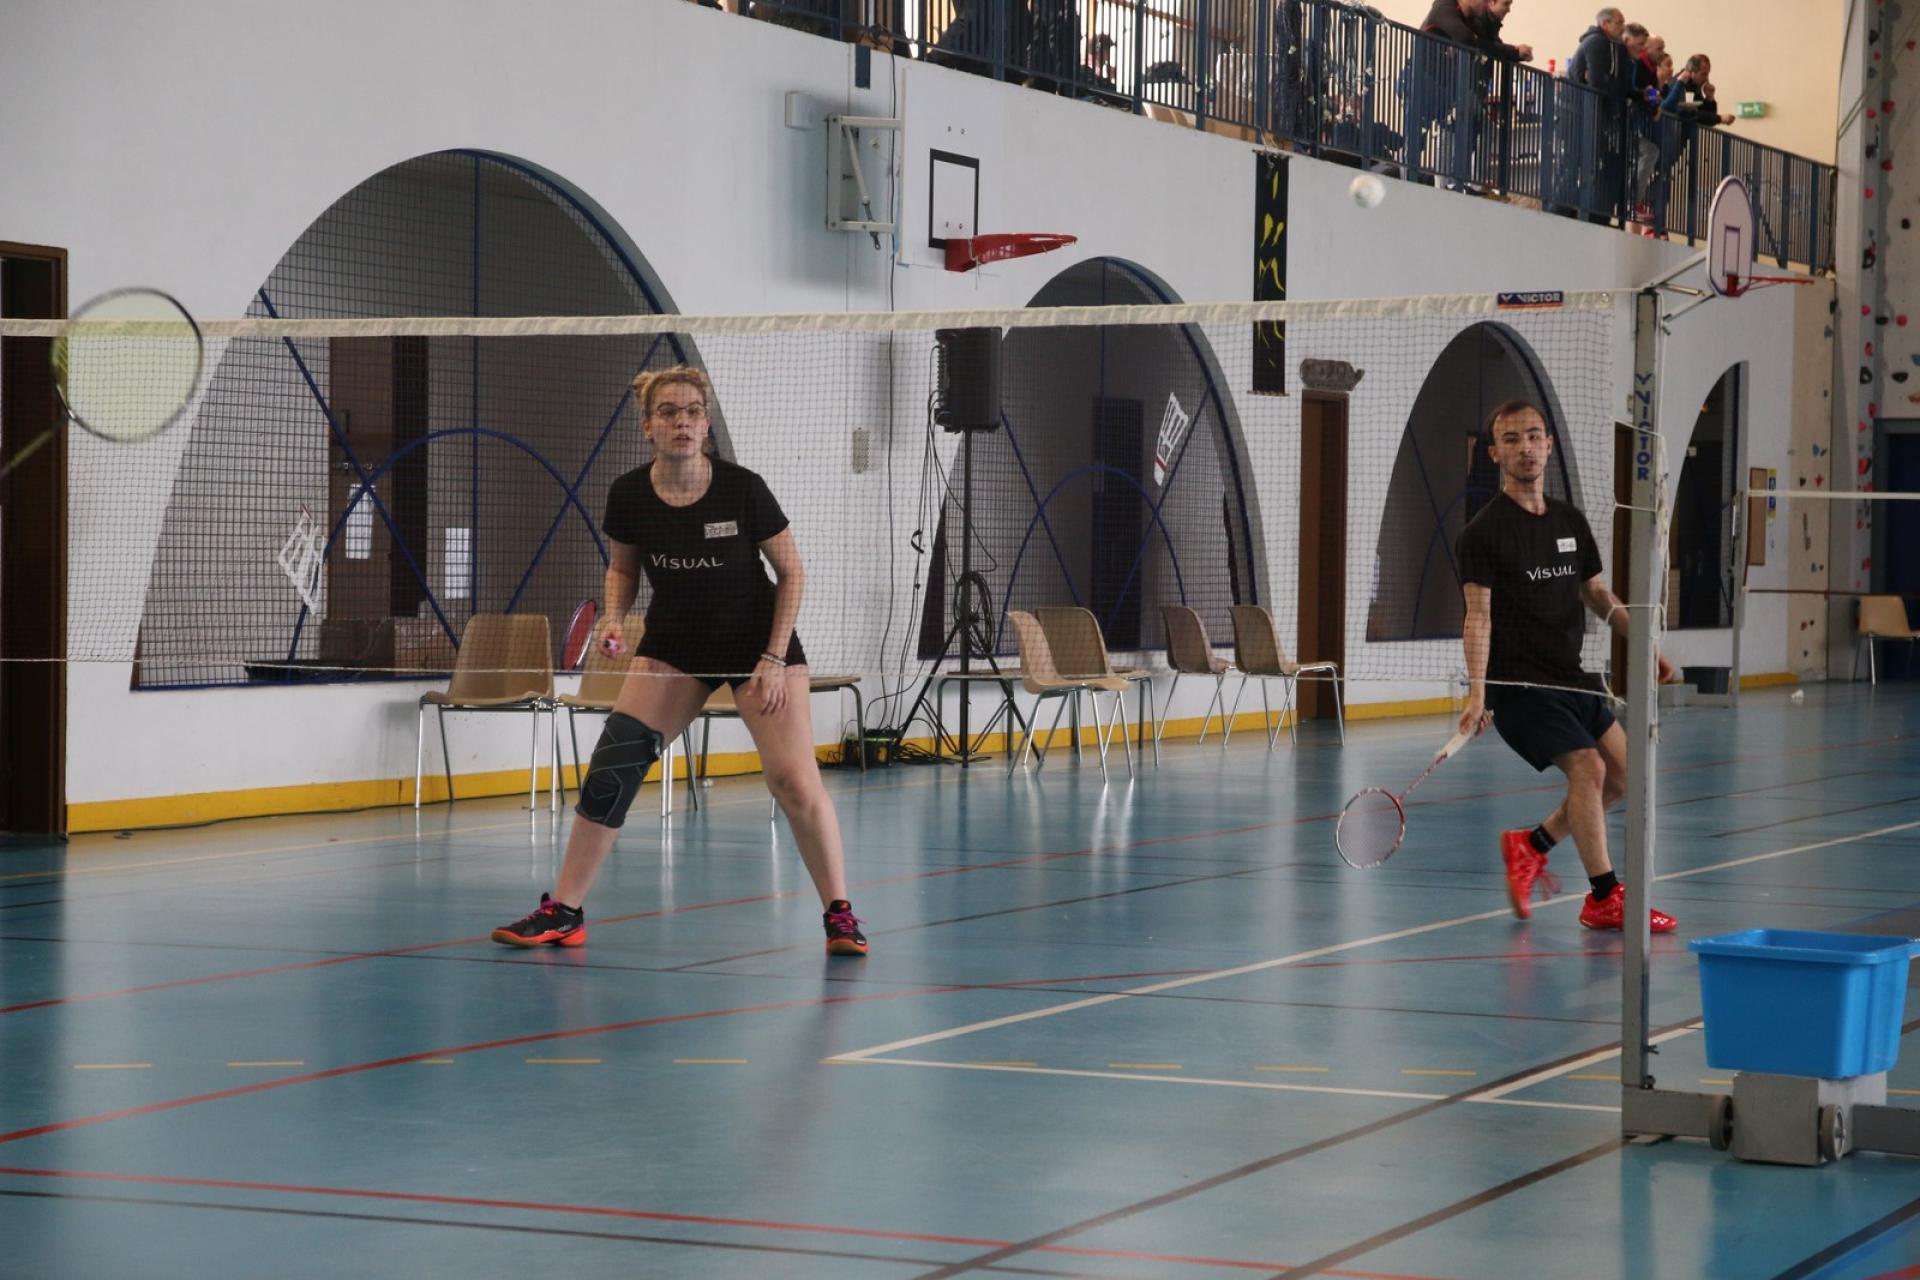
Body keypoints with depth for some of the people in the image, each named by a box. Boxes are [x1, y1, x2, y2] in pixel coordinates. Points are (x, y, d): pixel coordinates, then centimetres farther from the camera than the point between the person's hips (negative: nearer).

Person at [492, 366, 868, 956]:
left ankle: (839, 914, 0)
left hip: (755, 641, -3)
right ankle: (563, 912, 3)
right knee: (610, 769, -8)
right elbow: (622, 567, 8)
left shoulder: (743, 490, -19)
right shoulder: (629, 496, -11)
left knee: (794, 780, -14)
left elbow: (791, 572, -7)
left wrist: (774, 659, -12)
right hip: (672, 649, 3)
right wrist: (614, 618, -11)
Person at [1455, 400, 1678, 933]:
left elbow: (1599, 595, 22)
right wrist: (1476, 691, -25)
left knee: (1623, 773, 5)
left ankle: (1532, 845, 20)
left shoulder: (1571, 521, 12)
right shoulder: (1485, 531, -8)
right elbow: (1479, 615, -14)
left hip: (1571, 678, 8)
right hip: (1518, 684, -8)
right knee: (1587, 766, -19)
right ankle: (1603, 899, -11)